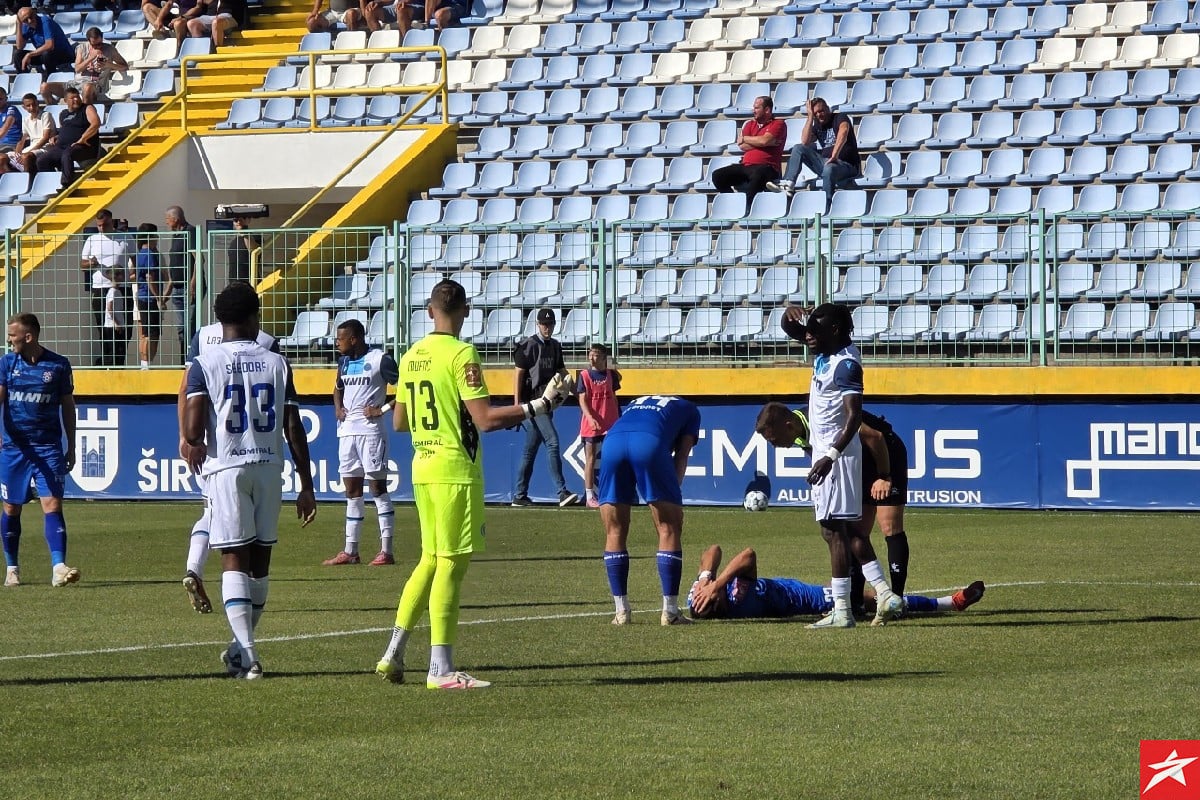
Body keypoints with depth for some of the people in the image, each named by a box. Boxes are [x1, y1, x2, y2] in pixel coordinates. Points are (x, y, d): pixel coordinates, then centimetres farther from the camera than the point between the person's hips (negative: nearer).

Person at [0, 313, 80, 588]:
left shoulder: (58, 365, 1)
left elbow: (68, 407, 9)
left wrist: (71, 448, 11)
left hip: (49, 448, -2)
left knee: (52, 504, -13)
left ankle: (58, 567, -21)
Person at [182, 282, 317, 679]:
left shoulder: (205, 364, -3)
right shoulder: (276, 364, 3)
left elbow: (193, 429, -15)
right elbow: (294, 430, 2)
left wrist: (195, 445, 7)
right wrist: (306, 487, 6)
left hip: (226, 467, -2)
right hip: (269, 467, 2)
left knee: (235, 560, -3)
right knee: (260, 558, 13)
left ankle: (248, 653, -15)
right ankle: (242, 647, 24)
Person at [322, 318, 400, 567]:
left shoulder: (380, 359, -9)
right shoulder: (344, 361, 13)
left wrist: (383, 409, -14)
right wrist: (338, 408, 12)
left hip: (371, 431, -7)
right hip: (346, 431, 7)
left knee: (378, 487, -6)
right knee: (352, 491, 9)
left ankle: (386, 551, -6)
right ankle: (350, 551, 13)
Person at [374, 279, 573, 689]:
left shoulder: (411, 357, 10)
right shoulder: (461, 354, -13)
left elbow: (399, 421, 18)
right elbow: (485, 419, -19)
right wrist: (541, 404, -14)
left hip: (422, 467, 8)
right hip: (456, 470, -8)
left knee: (431, 560, 17)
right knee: (452, 564, -4)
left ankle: (393, 655, 15)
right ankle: (440, 668, -4)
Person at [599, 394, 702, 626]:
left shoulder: (635, 404, 43)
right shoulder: (689, 409, 33)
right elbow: (681, 457, 19)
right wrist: (672, 493, 17)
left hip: (612, 440, 4)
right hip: (650, 442, -3)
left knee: (615, 533, 14)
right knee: (669, 530, 8)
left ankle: (621, 611, 12)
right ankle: (670, 611, 6)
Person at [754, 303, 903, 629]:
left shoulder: (846, 363, -17)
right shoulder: (825, 352, 10)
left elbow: (854, 415, -25)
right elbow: (792, 327, 22)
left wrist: (830, 456, -32)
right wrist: (794, 315, -2)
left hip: (836, 454, -10)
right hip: (825, 452, 10)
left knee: (834, 529, -11)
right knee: (849, 529, 13)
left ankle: (841, 610, -12)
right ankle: (885, 595, 12)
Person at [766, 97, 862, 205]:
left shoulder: (840, 118, -2)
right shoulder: (817, 126, 17)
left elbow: (843, 131, -25)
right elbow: (805, 141, 0)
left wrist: (834, 156, -37)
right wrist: (810, 117, 0)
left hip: (847, 165, -7)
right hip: (825, 162, 7)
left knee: (829, 169, -41)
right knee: (798, 149, -3)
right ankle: (788, 183, -19)